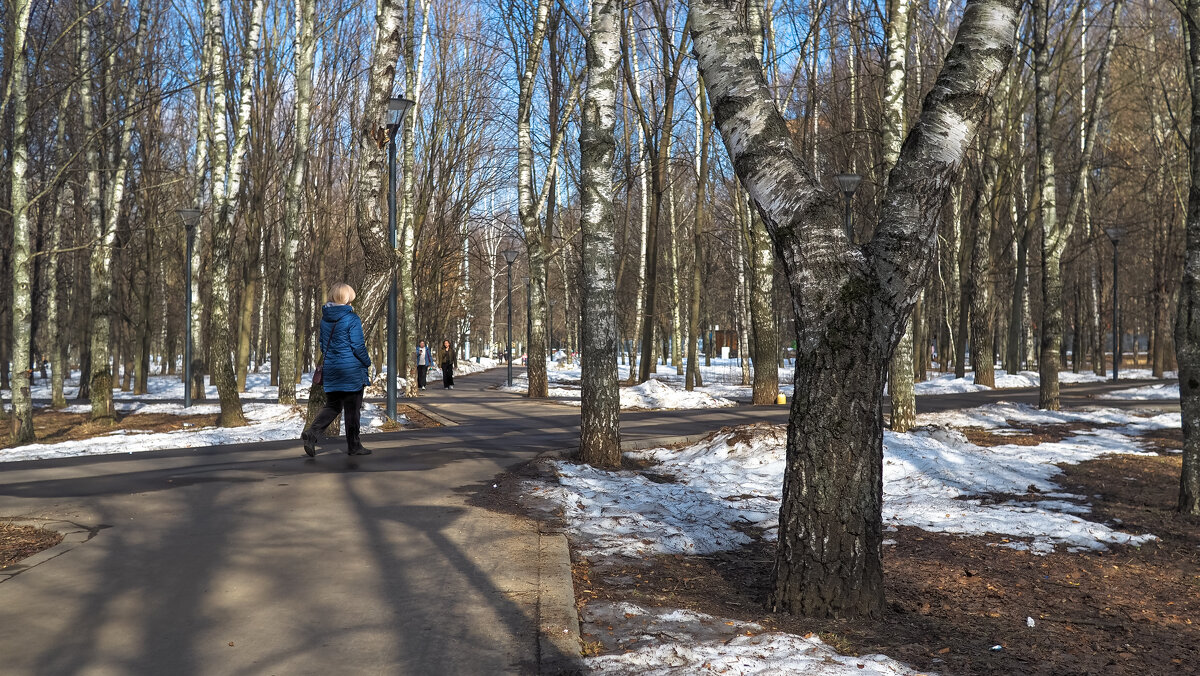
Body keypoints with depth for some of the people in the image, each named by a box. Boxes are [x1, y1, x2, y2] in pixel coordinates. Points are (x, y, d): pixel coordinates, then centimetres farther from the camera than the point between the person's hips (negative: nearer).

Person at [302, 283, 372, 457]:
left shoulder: (325, 318, 7)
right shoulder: (352, 319, -14)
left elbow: (322, 344, 15)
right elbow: (358, 346, -14)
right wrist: (367, 362, 0)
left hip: (330, 369, 6)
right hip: (351, 370, -6)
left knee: (333, 405, 14)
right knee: (352, 408, 4)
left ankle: (312, 432, -7)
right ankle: (354, 446, 12)